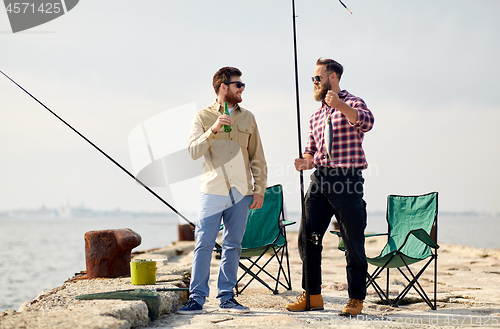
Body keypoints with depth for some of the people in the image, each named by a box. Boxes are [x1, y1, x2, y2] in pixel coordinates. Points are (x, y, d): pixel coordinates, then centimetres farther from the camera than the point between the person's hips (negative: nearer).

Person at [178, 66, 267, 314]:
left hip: (241, 192, 3)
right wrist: (213, 130, -18)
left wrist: (259, 189, 7)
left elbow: (257, 158, 14)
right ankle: (197, 298, -3)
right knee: (203, 244, -7)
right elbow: (194, 151, -7)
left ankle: (226, 298, 13)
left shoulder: (247, 118, 13)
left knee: (233, 245, 6)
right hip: (213, 191, -3)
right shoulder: (203, 117, 5)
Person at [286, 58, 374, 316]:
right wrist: (305, 162, 1)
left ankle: (356, 298, 6)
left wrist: (340, 105, -36)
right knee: (307, 237, 3)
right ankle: (312, 295, 13)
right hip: (320, 179, 7)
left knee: (353, 241, -3)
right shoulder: (316, 116, 22)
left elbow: (366, 122, -22)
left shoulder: (352, 103, 1)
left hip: (347, 180, -7)